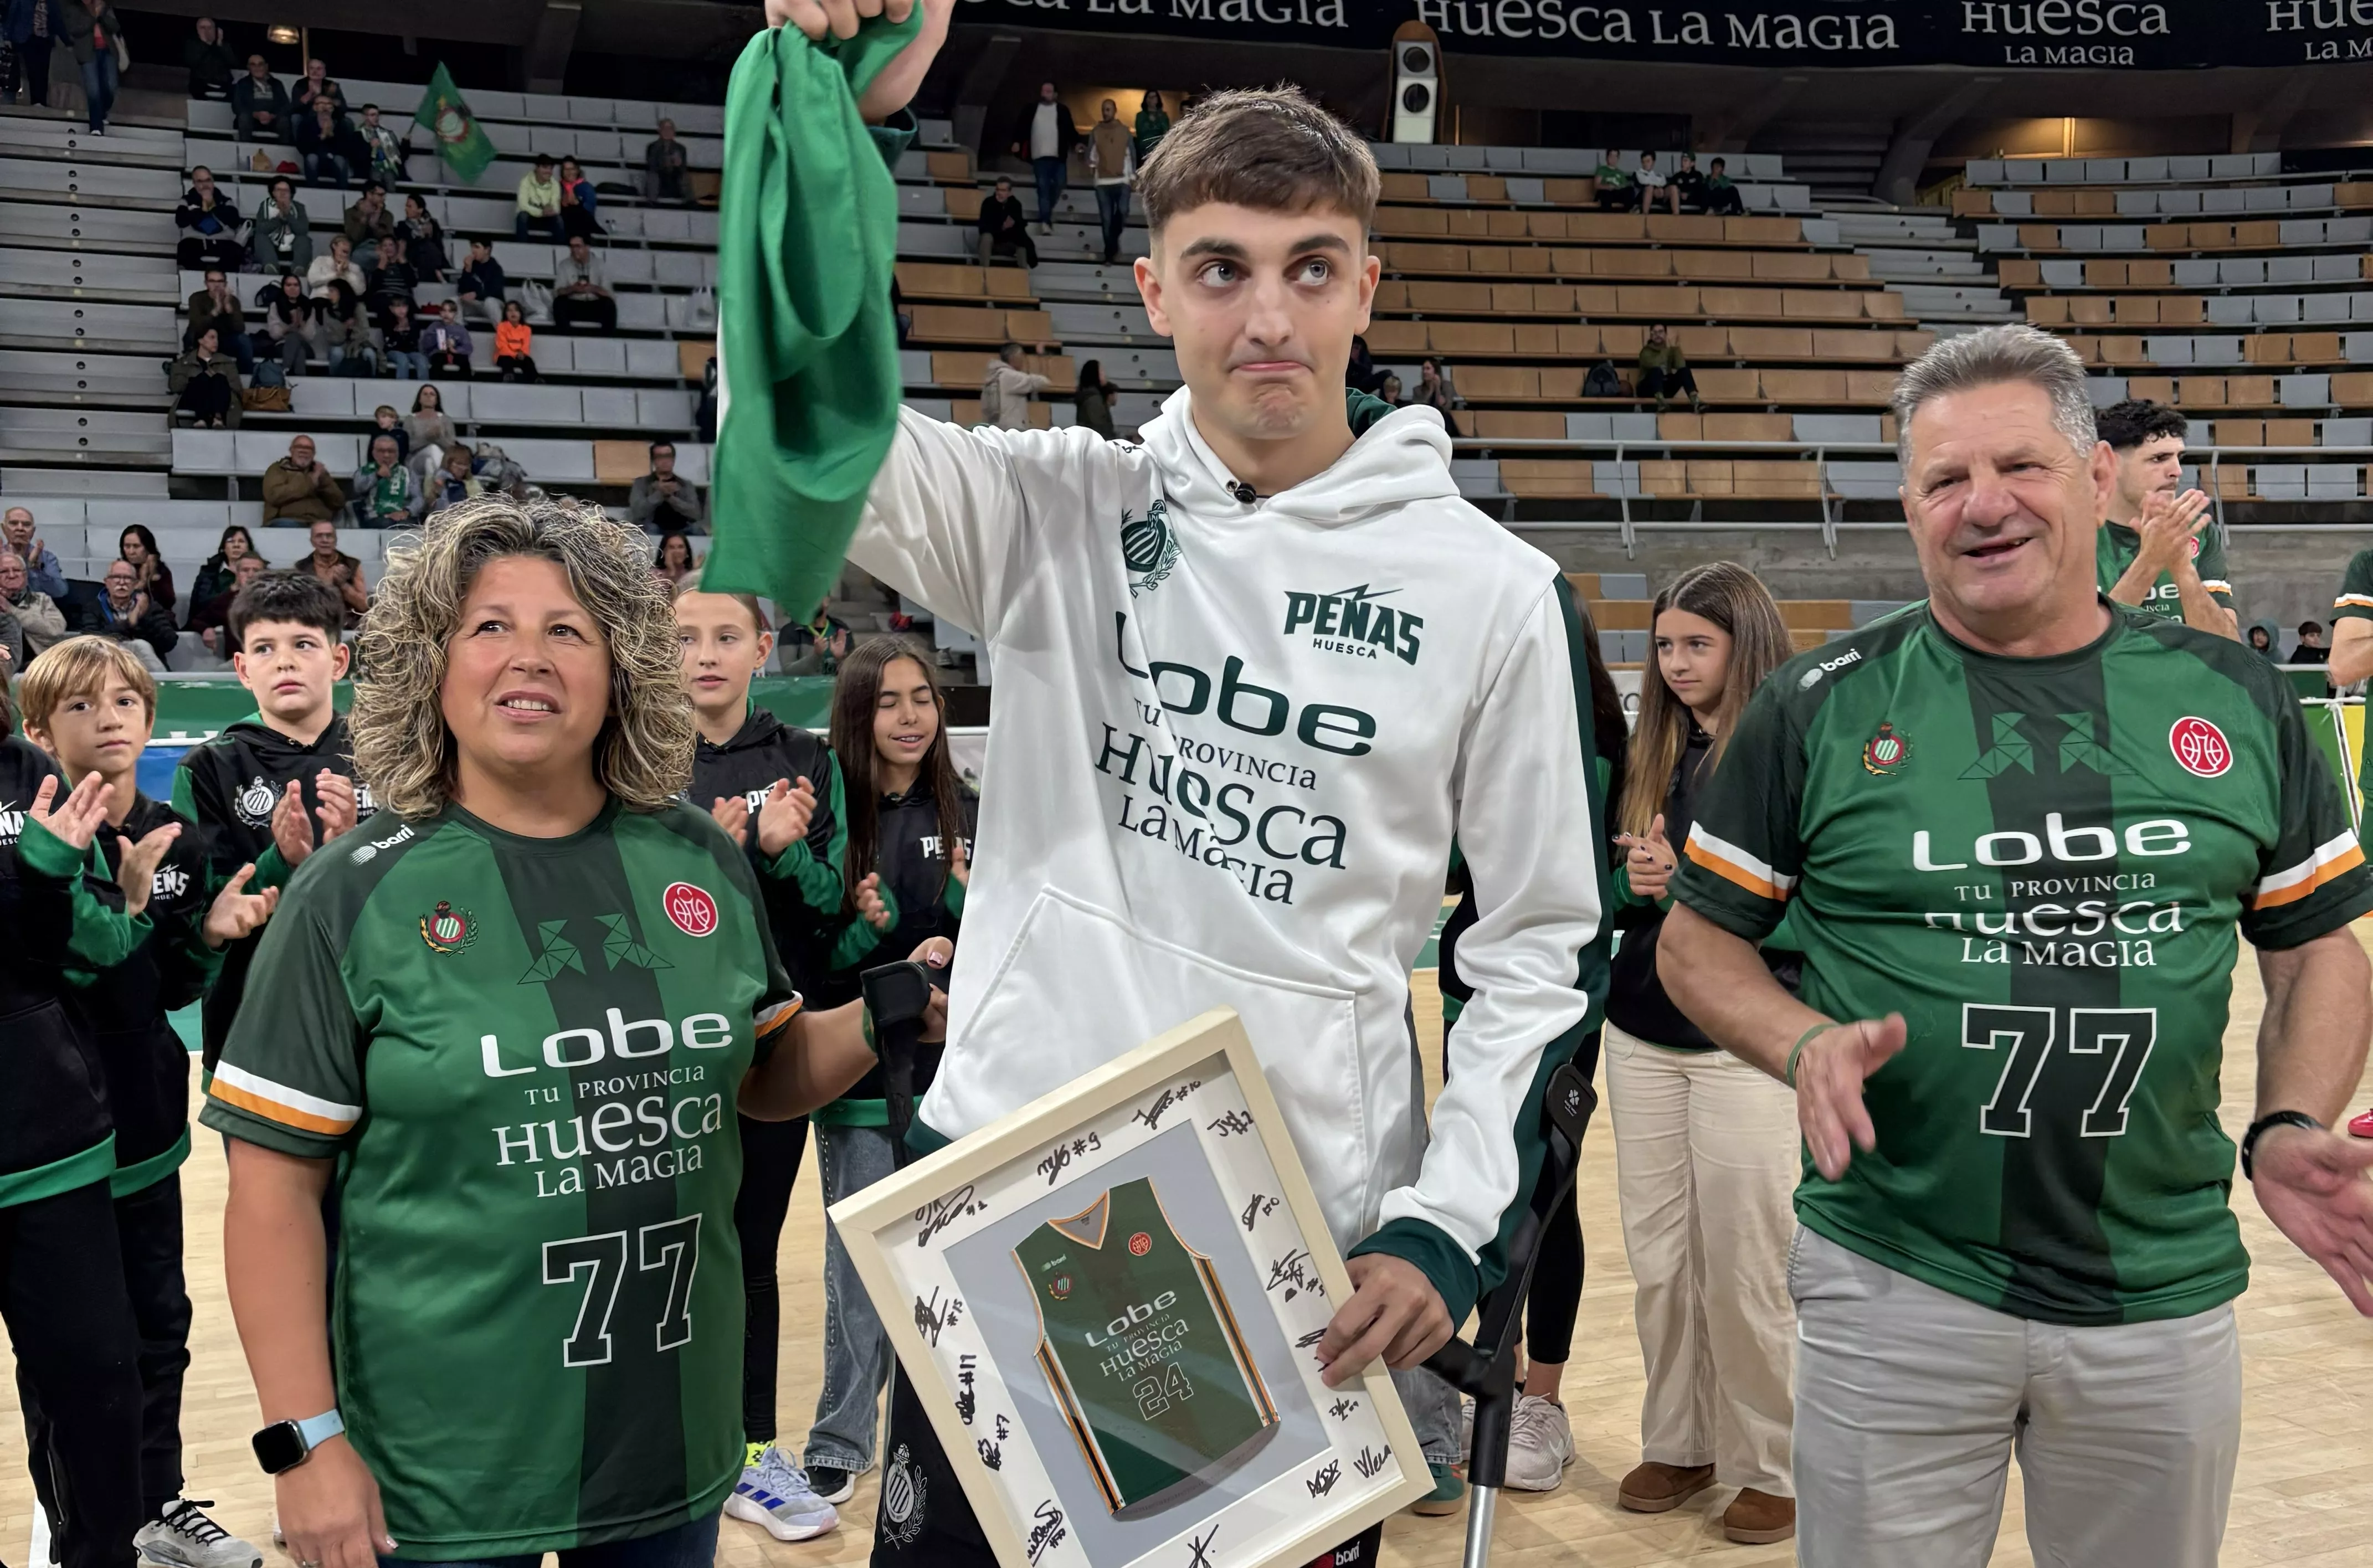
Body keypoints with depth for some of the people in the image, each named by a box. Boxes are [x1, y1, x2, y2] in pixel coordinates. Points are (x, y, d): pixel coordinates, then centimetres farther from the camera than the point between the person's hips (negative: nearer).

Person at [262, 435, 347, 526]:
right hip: (286, 521, -3)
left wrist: (323, 480, -1)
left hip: (318, 524, 3)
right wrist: (310, 482, -5)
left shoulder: (318, 472, 24)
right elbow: (274, 495, -7)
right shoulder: (278, 469, 14)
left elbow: (339, 503, 13)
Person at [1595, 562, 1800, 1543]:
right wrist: (1632, 883, -7)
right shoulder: (1654, 755, 8)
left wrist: (1686, 885, -18)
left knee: (1742, 1270, 1)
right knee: (1657, 1259, 11)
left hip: (1747, 1047, -5)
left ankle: (1768, 1466, 17)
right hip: (1642, 1038, 5)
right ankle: (1678, 1443, 26)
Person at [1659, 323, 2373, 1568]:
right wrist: (1806, 1046, -17)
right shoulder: (1824, 708, -3)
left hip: (2169, 1294, 3)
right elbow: (1697, 940, 2)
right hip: (1894, 1288, -2)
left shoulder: (2239, 702, 3)